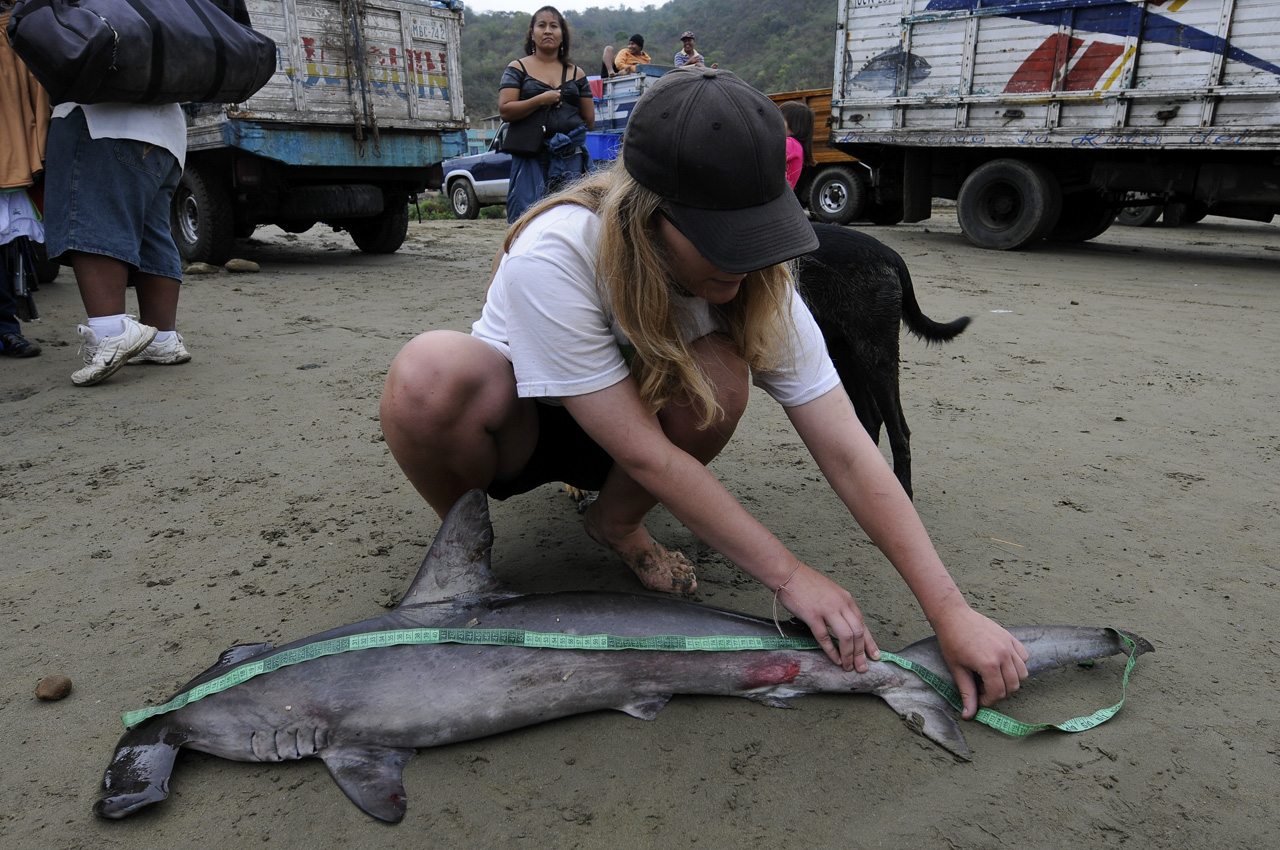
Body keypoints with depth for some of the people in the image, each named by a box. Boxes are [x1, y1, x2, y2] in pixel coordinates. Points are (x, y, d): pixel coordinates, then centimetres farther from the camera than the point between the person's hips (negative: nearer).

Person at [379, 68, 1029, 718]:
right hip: (517, 422, -3)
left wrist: (951, 613, -26)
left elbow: (846, 451, -23)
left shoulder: (753, 281, -22)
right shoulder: (551, 260, -34)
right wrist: (786, 576, -28)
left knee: (720, 372, -30)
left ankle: (615, 523, -1)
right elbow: (646, 454, -33)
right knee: (433, 372, -37)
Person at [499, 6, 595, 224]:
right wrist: (541, 100, -9)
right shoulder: (518, 68, 10)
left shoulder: (576, 73, 16)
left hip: (571, 157, 2)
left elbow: (590, 121, 17)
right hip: (531, 157, -2)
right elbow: (505, 111, -4)